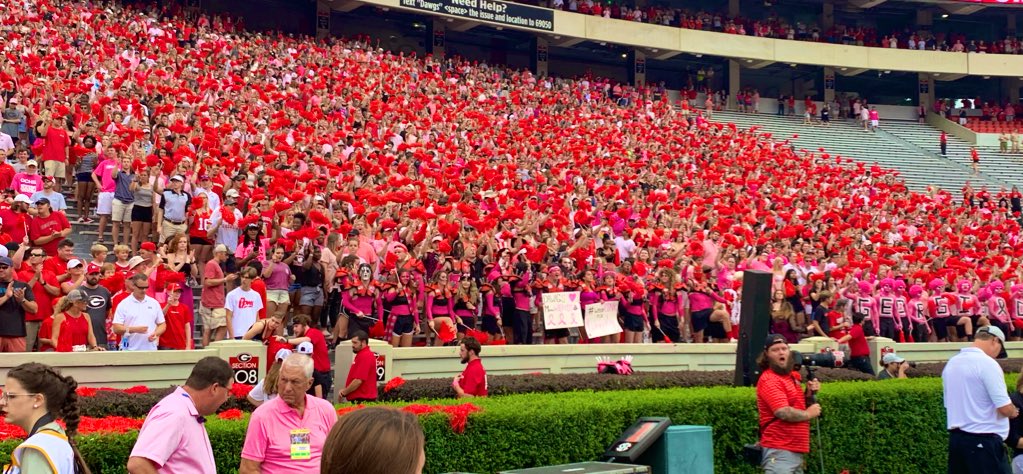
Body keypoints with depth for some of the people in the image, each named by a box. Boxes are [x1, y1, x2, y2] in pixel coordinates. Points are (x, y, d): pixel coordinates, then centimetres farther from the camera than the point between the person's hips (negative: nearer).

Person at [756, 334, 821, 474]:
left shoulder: (791, 377, 16)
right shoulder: (769, 380, -13)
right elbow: (784, 413, -24)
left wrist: (809, 393, 6)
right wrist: (809, 413, -7)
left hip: (796, 451, 10)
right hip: (779, 452, -10)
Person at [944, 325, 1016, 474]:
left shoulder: (951, 363, 11)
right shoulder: (988, 363, -13)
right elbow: (1005, 408, -16)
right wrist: (1013, 412, 6)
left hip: (956, 437, 8)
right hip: (983, 440, -8)